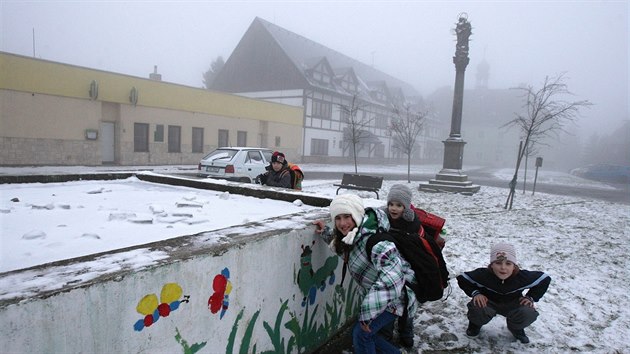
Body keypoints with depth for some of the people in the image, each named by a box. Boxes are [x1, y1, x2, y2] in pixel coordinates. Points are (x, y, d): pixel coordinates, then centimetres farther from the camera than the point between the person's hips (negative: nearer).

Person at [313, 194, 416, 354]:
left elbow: (392, 270, -42)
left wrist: (368, 310, -41)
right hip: (378, 296, 9)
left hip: (395, 297, -9)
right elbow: (340, 241, 23)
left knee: (361, 333, -9)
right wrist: (325, 232, 5)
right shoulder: (353, 237, -3)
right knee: (365, 331, 17)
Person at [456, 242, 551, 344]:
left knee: (529, 313, -28)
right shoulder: (482, 275, -32)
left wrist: (531, 297, -12)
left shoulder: (523, 277, -28)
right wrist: (475, 293, -24)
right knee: (477, 308, -36)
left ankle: (516, 328, 11)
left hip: (512, 305, 2)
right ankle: (476, 324, 5)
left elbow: (545, 279, -8)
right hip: (488, 302, -2)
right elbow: (462, 278, -15)